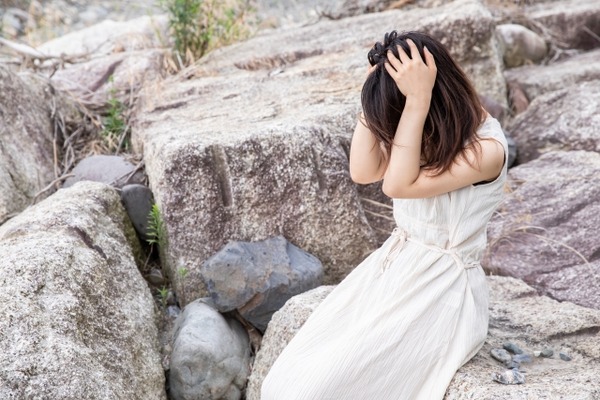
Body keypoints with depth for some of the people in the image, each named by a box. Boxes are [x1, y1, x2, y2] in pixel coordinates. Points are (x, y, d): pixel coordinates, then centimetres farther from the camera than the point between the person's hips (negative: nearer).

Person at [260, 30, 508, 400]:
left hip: (439, 292, -7)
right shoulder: (435, 129, 3)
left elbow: (398, 185, -25)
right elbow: (364, 171, -4)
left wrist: (416, 100, -28)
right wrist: (378, 88, -9)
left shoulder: (486, 149, -19)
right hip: (391, 267, 7)